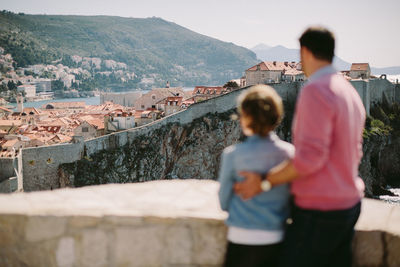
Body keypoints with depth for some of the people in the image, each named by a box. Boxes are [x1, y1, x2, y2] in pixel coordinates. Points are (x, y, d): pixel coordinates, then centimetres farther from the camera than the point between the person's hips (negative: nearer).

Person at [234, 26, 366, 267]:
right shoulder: (350, 92, 11)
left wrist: (264, 182, -17)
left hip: (319, 210, -9)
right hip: (350, 202, 9)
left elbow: (310, 156, -25)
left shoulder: (315, 91, -19)